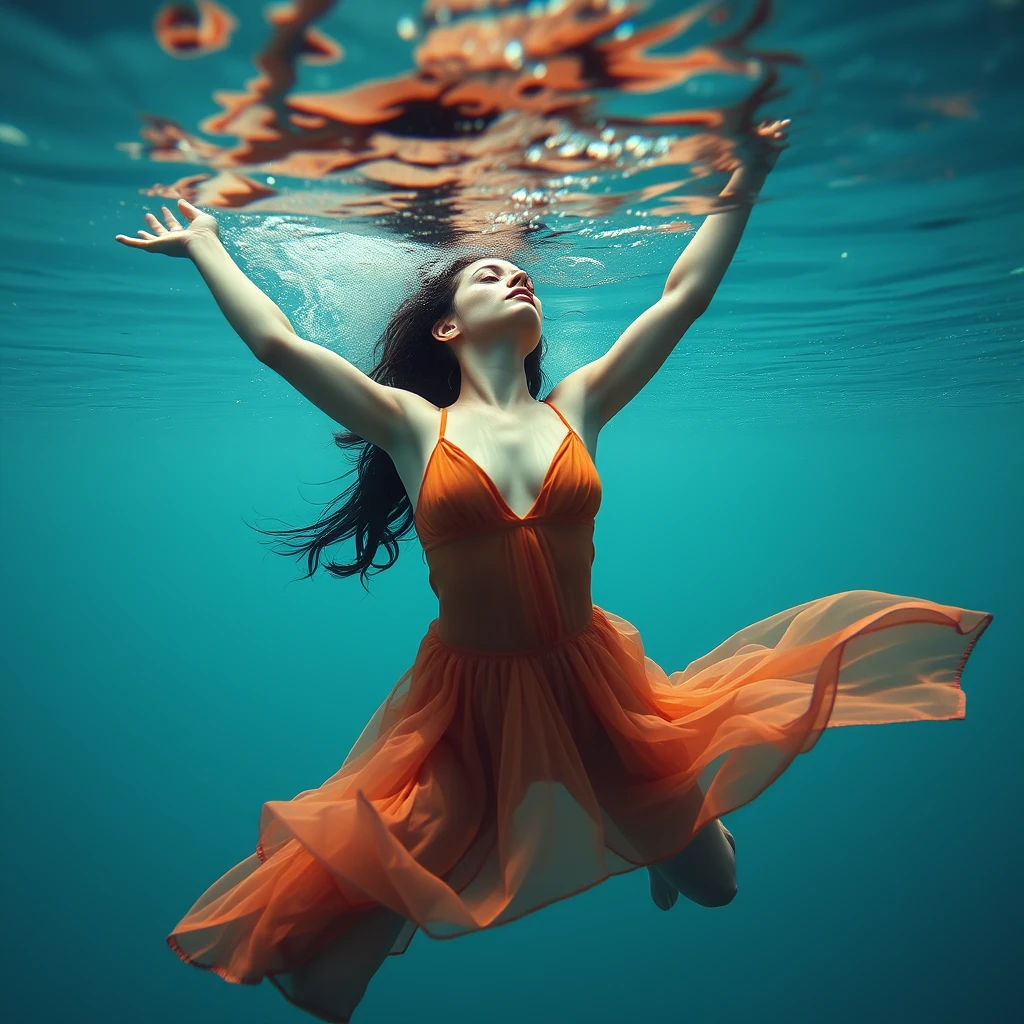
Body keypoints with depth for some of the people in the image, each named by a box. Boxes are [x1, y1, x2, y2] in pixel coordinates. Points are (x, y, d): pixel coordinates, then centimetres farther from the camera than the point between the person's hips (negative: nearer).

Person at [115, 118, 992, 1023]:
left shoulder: (577, 407, -1)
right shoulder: (414, 427, -7)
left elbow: (685, 296, 2)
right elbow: (277, 344, -4)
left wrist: (747, 178, 8)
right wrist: (203, 245, 9)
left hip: (594, 685, 3)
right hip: (466, 703, -1)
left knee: (714, 885, 22)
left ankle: (663, 831, 56)